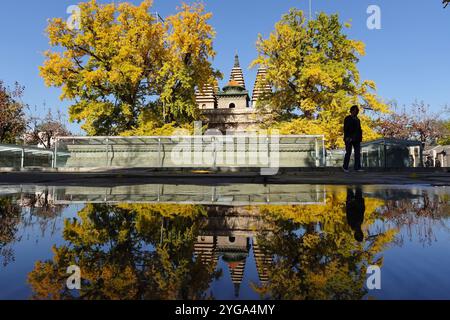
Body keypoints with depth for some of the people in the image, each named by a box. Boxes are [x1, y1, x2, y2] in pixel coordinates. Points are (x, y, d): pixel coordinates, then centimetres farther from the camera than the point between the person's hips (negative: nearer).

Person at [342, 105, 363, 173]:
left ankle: (357, 167, 0)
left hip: (356, 139, 6)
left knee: (358, 153, -1)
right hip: (349, 139, -6)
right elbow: (345, 129, -9)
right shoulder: (347, 118, 0)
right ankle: (345, 167, 10)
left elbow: (359, 130, 21)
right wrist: (347, 137, -19)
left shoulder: (357, 120, 20)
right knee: (348, 153, -2)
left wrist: (360, 138, 11)